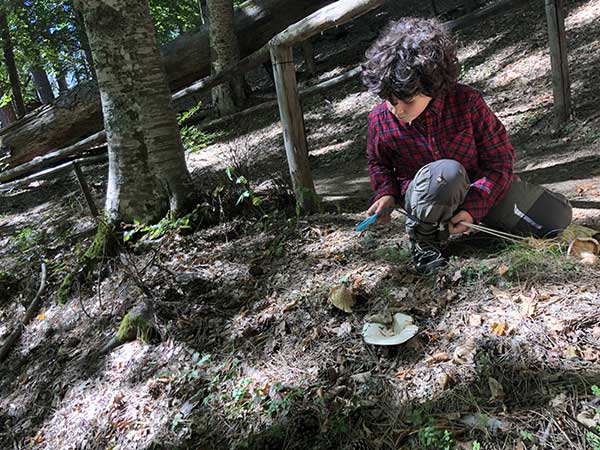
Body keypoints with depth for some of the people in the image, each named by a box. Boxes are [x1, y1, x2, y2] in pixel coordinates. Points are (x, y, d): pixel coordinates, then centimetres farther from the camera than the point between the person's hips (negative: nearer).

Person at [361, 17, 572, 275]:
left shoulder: (467, 102, -21)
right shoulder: (380, 120, -17)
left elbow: (500, 159, -14)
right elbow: (378, 162, 6)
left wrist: (473, 208, -25)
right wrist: (385, 193, -15)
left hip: (482, 185, 2)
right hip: (424, 196, -2)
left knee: (557, 218, 3)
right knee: (447, 173, -41)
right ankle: (424, 235, -13)